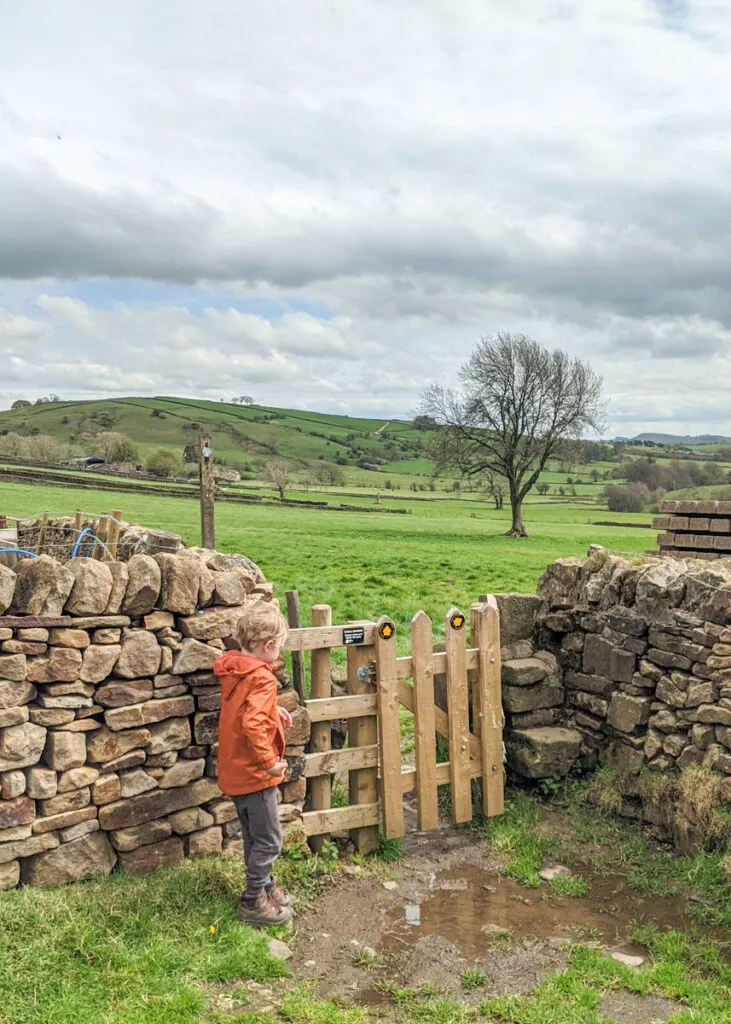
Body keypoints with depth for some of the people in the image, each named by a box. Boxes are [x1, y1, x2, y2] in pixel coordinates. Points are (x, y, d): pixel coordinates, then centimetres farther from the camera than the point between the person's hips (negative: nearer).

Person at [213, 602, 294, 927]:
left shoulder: (232, 670, 2)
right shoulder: (262, 679, -25)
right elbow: (252, 724, -36)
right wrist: (269, 761, -30)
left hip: (234, 770, 9)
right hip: (253, 773, -9)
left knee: (254, 836, 24)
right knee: (268, 840, 6)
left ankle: (264, 885, 40)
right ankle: (253, 902, 17)